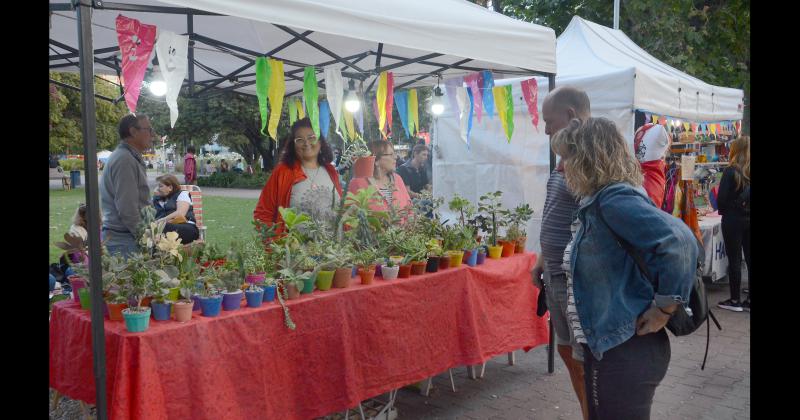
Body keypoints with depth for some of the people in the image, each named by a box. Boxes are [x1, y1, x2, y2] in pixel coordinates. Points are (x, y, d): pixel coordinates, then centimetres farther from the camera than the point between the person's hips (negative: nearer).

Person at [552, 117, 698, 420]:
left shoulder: (615, 200, -21)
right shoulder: (599, 202, 10)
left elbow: (680, 242, -32)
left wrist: (663, 308, -24)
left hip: (625, 350, -10)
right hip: (606, 345, 10)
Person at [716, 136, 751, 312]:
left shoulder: (731, 171, -12)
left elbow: (721, 199, -13)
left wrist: (723, 210, 5)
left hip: (733, 220, -5)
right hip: (747, 219, 5)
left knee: (734, 260, 2)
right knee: (748, 259, 8)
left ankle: (735, 301, 8)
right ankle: (749, 301, 13)